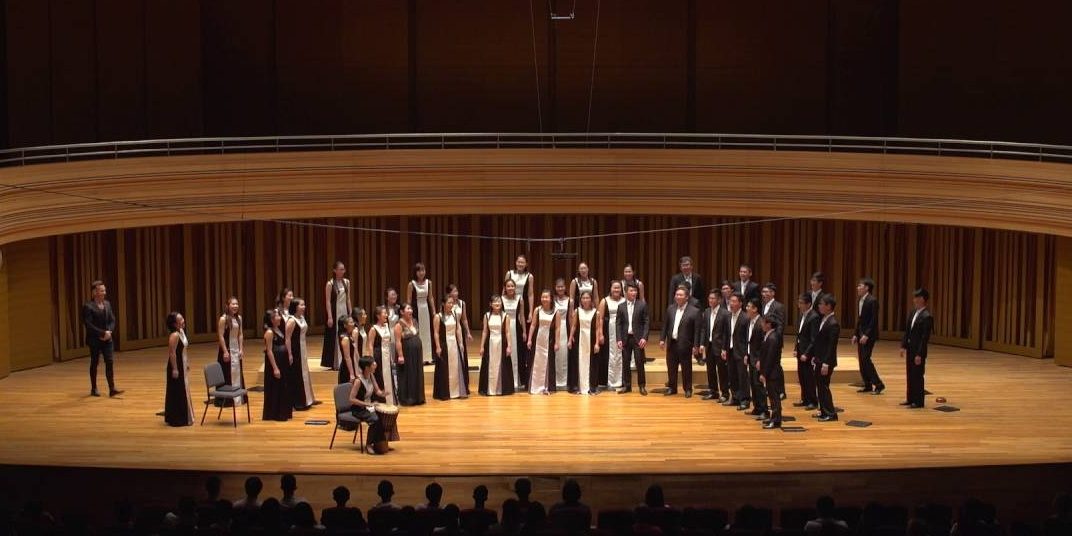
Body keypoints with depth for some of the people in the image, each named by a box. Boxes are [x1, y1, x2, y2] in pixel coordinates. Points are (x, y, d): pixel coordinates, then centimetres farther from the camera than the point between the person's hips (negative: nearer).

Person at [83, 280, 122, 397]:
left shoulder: (107, 304, 8)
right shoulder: (88, 306, -11)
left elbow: (112, 320, 9)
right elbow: (88, 325, -16)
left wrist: (109, 332, -9)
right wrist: (102, 333, -19)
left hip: (107, 339, 5)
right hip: (94, 340, -5)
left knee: (110, 362, -4)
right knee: (94, 363, 7)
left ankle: (112, 389, -5)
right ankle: (93, 389, 19)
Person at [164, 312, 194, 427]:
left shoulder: (182, 331, 6)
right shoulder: (174, 335, -22)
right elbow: (172, 353, -24)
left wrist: (187, 363, 18)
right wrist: (175, 369, -23)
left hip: (183, 365, 10)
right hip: (176, 365, -10)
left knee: (183, 391, 17)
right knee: (177, 392, -2)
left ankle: (184, 417, 27)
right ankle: (177, 419, 6)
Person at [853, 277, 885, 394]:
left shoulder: (872, 301, -14)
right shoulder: (859, 300, 11)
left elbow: (874, 320, -18)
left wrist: (866, 335, -21)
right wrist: (855, 334, 11)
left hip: (869, 335, -9)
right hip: (861, 334, 9)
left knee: (865, 359, -13)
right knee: (861, 359, 8)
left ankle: (878, 384, -6)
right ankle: (867, 385, 15)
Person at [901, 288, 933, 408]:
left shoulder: (926, 316, -18)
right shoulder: (914, 312, 7)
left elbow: (925, 337, -19)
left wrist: (919, 354, -19)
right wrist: (903, 346, 10)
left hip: (918, 350, -8)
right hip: (910, 348, 8)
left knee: (917, 375, 1)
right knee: (910, 374, 15)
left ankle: (918, 401, 11)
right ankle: (910, 398, 25)